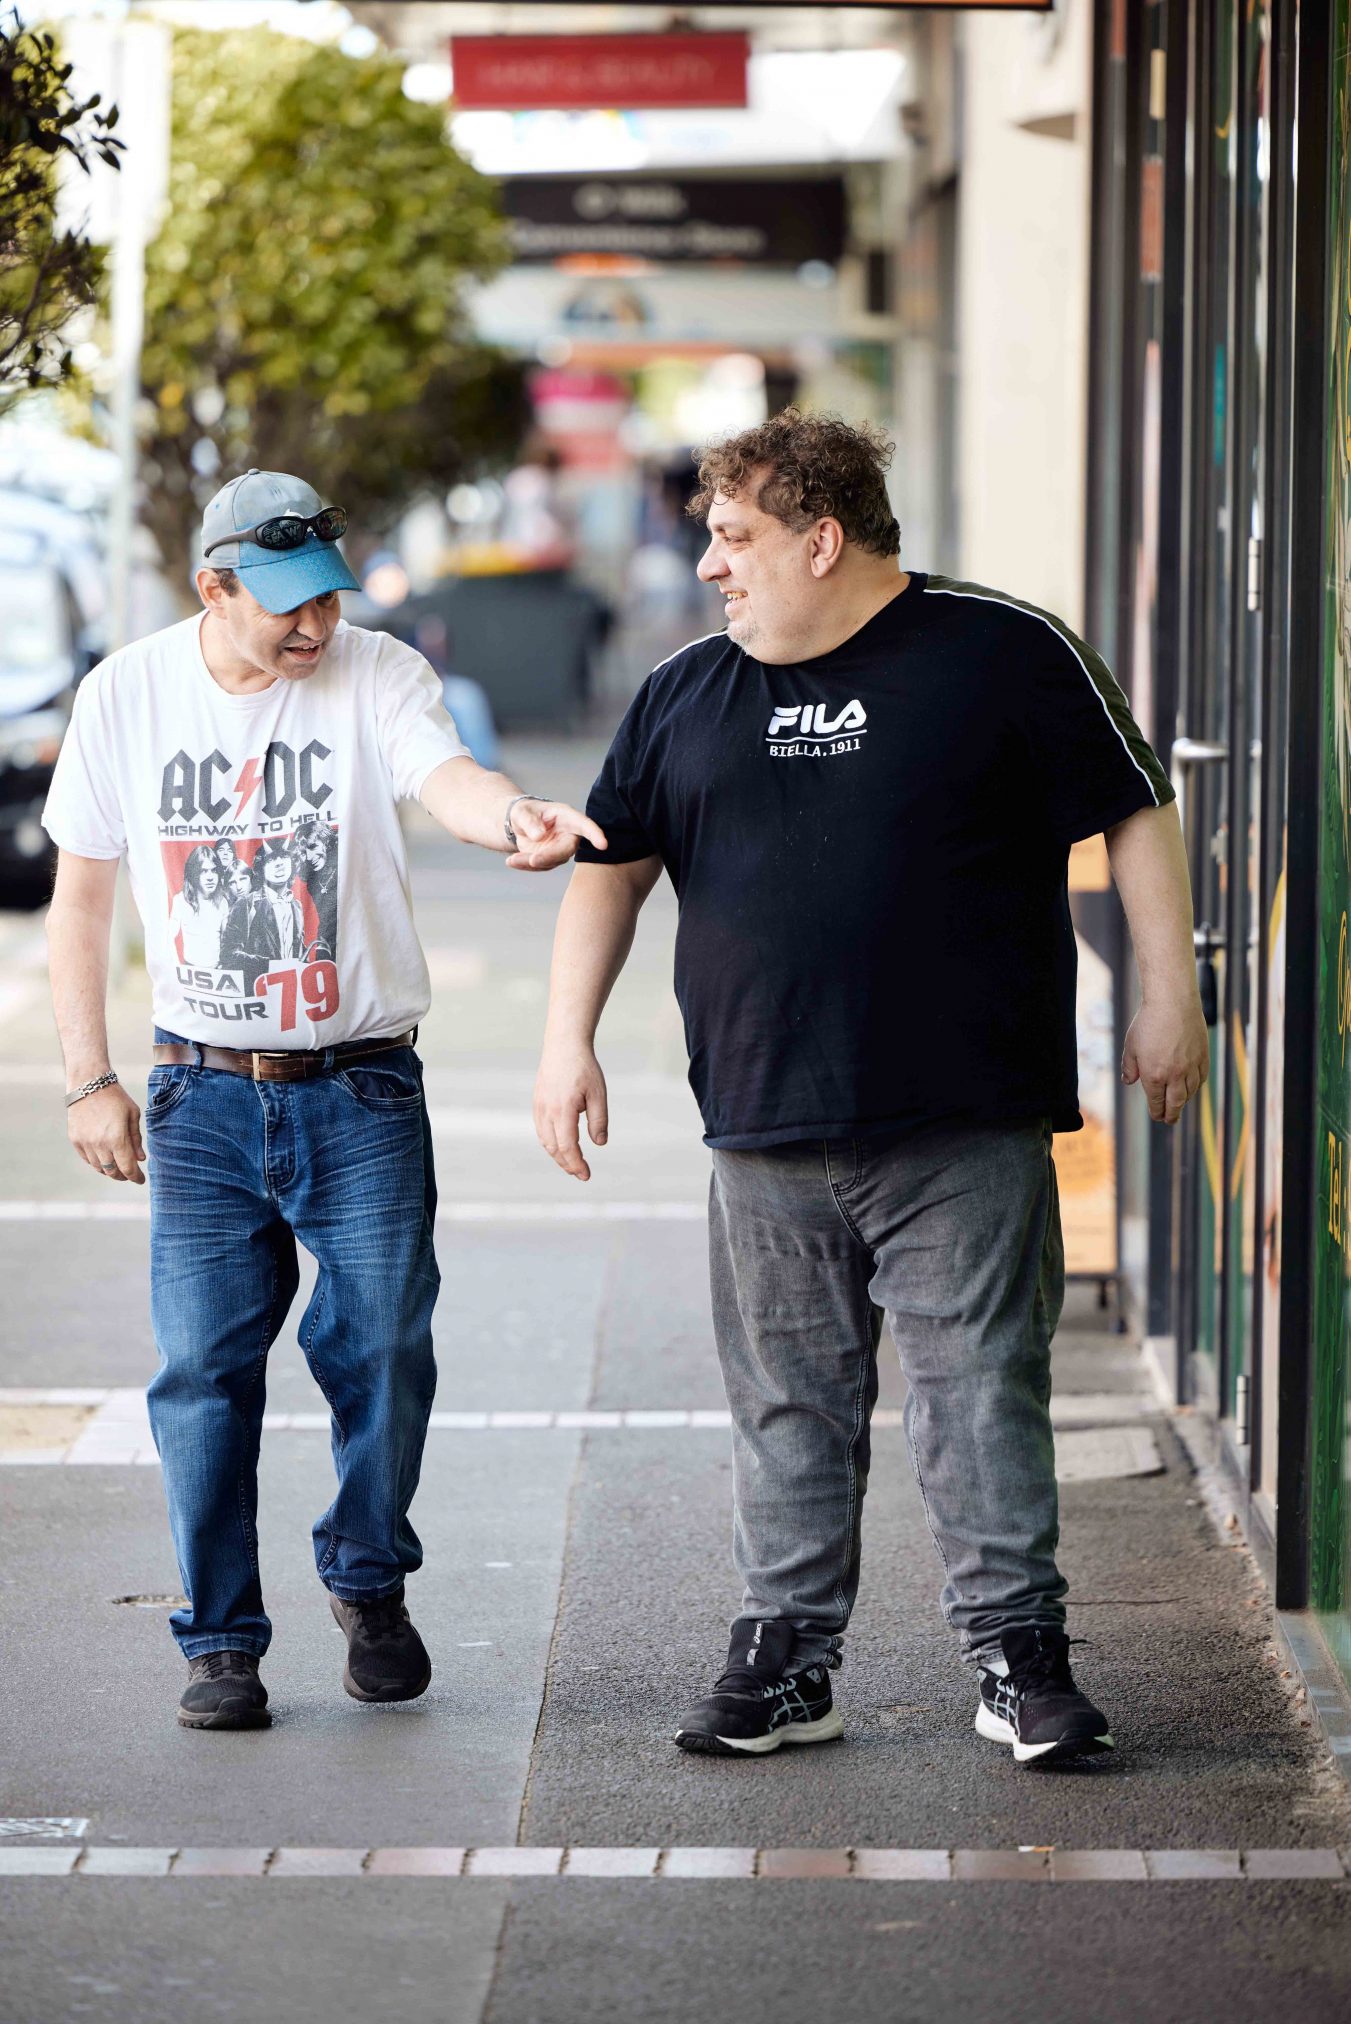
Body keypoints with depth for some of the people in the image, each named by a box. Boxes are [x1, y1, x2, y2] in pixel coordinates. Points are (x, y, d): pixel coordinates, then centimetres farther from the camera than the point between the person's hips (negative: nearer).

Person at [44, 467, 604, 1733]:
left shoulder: (377, 675, -7)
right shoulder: (127, 694, 0)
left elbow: (444, 775, -28)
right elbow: (80, 894, 8)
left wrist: (515, 816, -52)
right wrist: (88, 1079, 3)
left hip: (363, 1090, -1)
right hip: (201, 1101, 1)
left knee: (384, 1351, -1)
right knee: (206, 1368, -2)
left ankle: (369, 1582, 24)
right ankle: (221, 1640, 10)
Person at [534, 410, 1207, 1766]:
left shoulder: (1004, 655, -1)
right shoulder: (686, 694, 12)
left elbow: (1135, 815, 2)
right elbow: (609, 864, 17)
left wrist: (1168, 996, -2)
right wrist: (568, 1041, 7)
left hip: (965, 1132, -4)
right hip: (766, 1140, 4)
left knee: (980, 1392, -4)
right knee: (788, 1406, 7)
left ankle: (1018, 1656, 2)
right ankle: (787, 1662, 14)